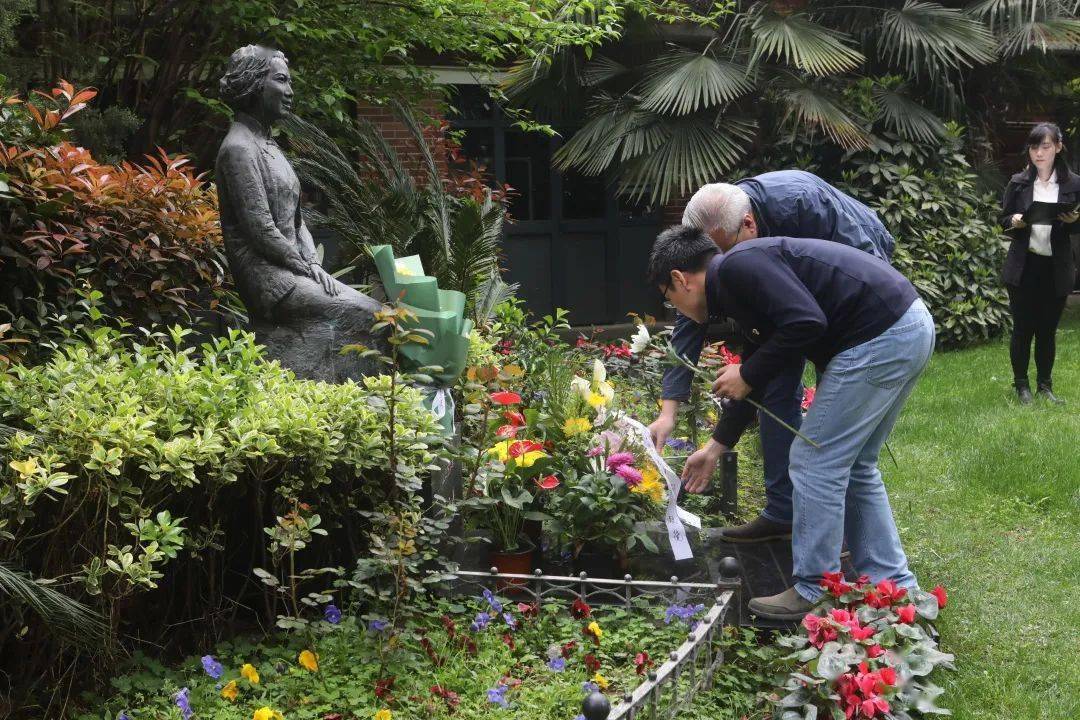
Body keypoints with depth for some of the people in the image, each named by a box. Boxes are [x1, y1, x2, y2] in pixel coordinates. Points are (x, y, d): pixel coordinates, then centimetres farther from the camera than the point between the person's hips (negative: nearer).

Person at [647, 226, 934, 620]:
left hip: (880, 336, -10)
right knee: (852, 466, 19)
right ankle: (892, 584, 25)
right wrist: (714, 447, 39)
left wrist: (747, 375, -8)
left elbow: (807, 322, -21)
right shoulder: (740, 285, 22)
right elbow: (756, 378, 31)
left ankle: (815, 594, 8)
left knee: (815, 462, 0)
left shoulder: (737, 267, -9)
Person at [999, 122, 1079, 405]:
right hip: (1023, 267, 0)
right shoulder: (1018, 183, 1)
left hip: (1056, 268, 0)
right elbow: (1004, 222, 7)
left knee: (1048, 329, 8)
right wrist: (1015, 221, -15)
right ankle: (1021, 385, 14)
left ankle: (1045, 384, 20)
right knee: (1022, 327, 3)